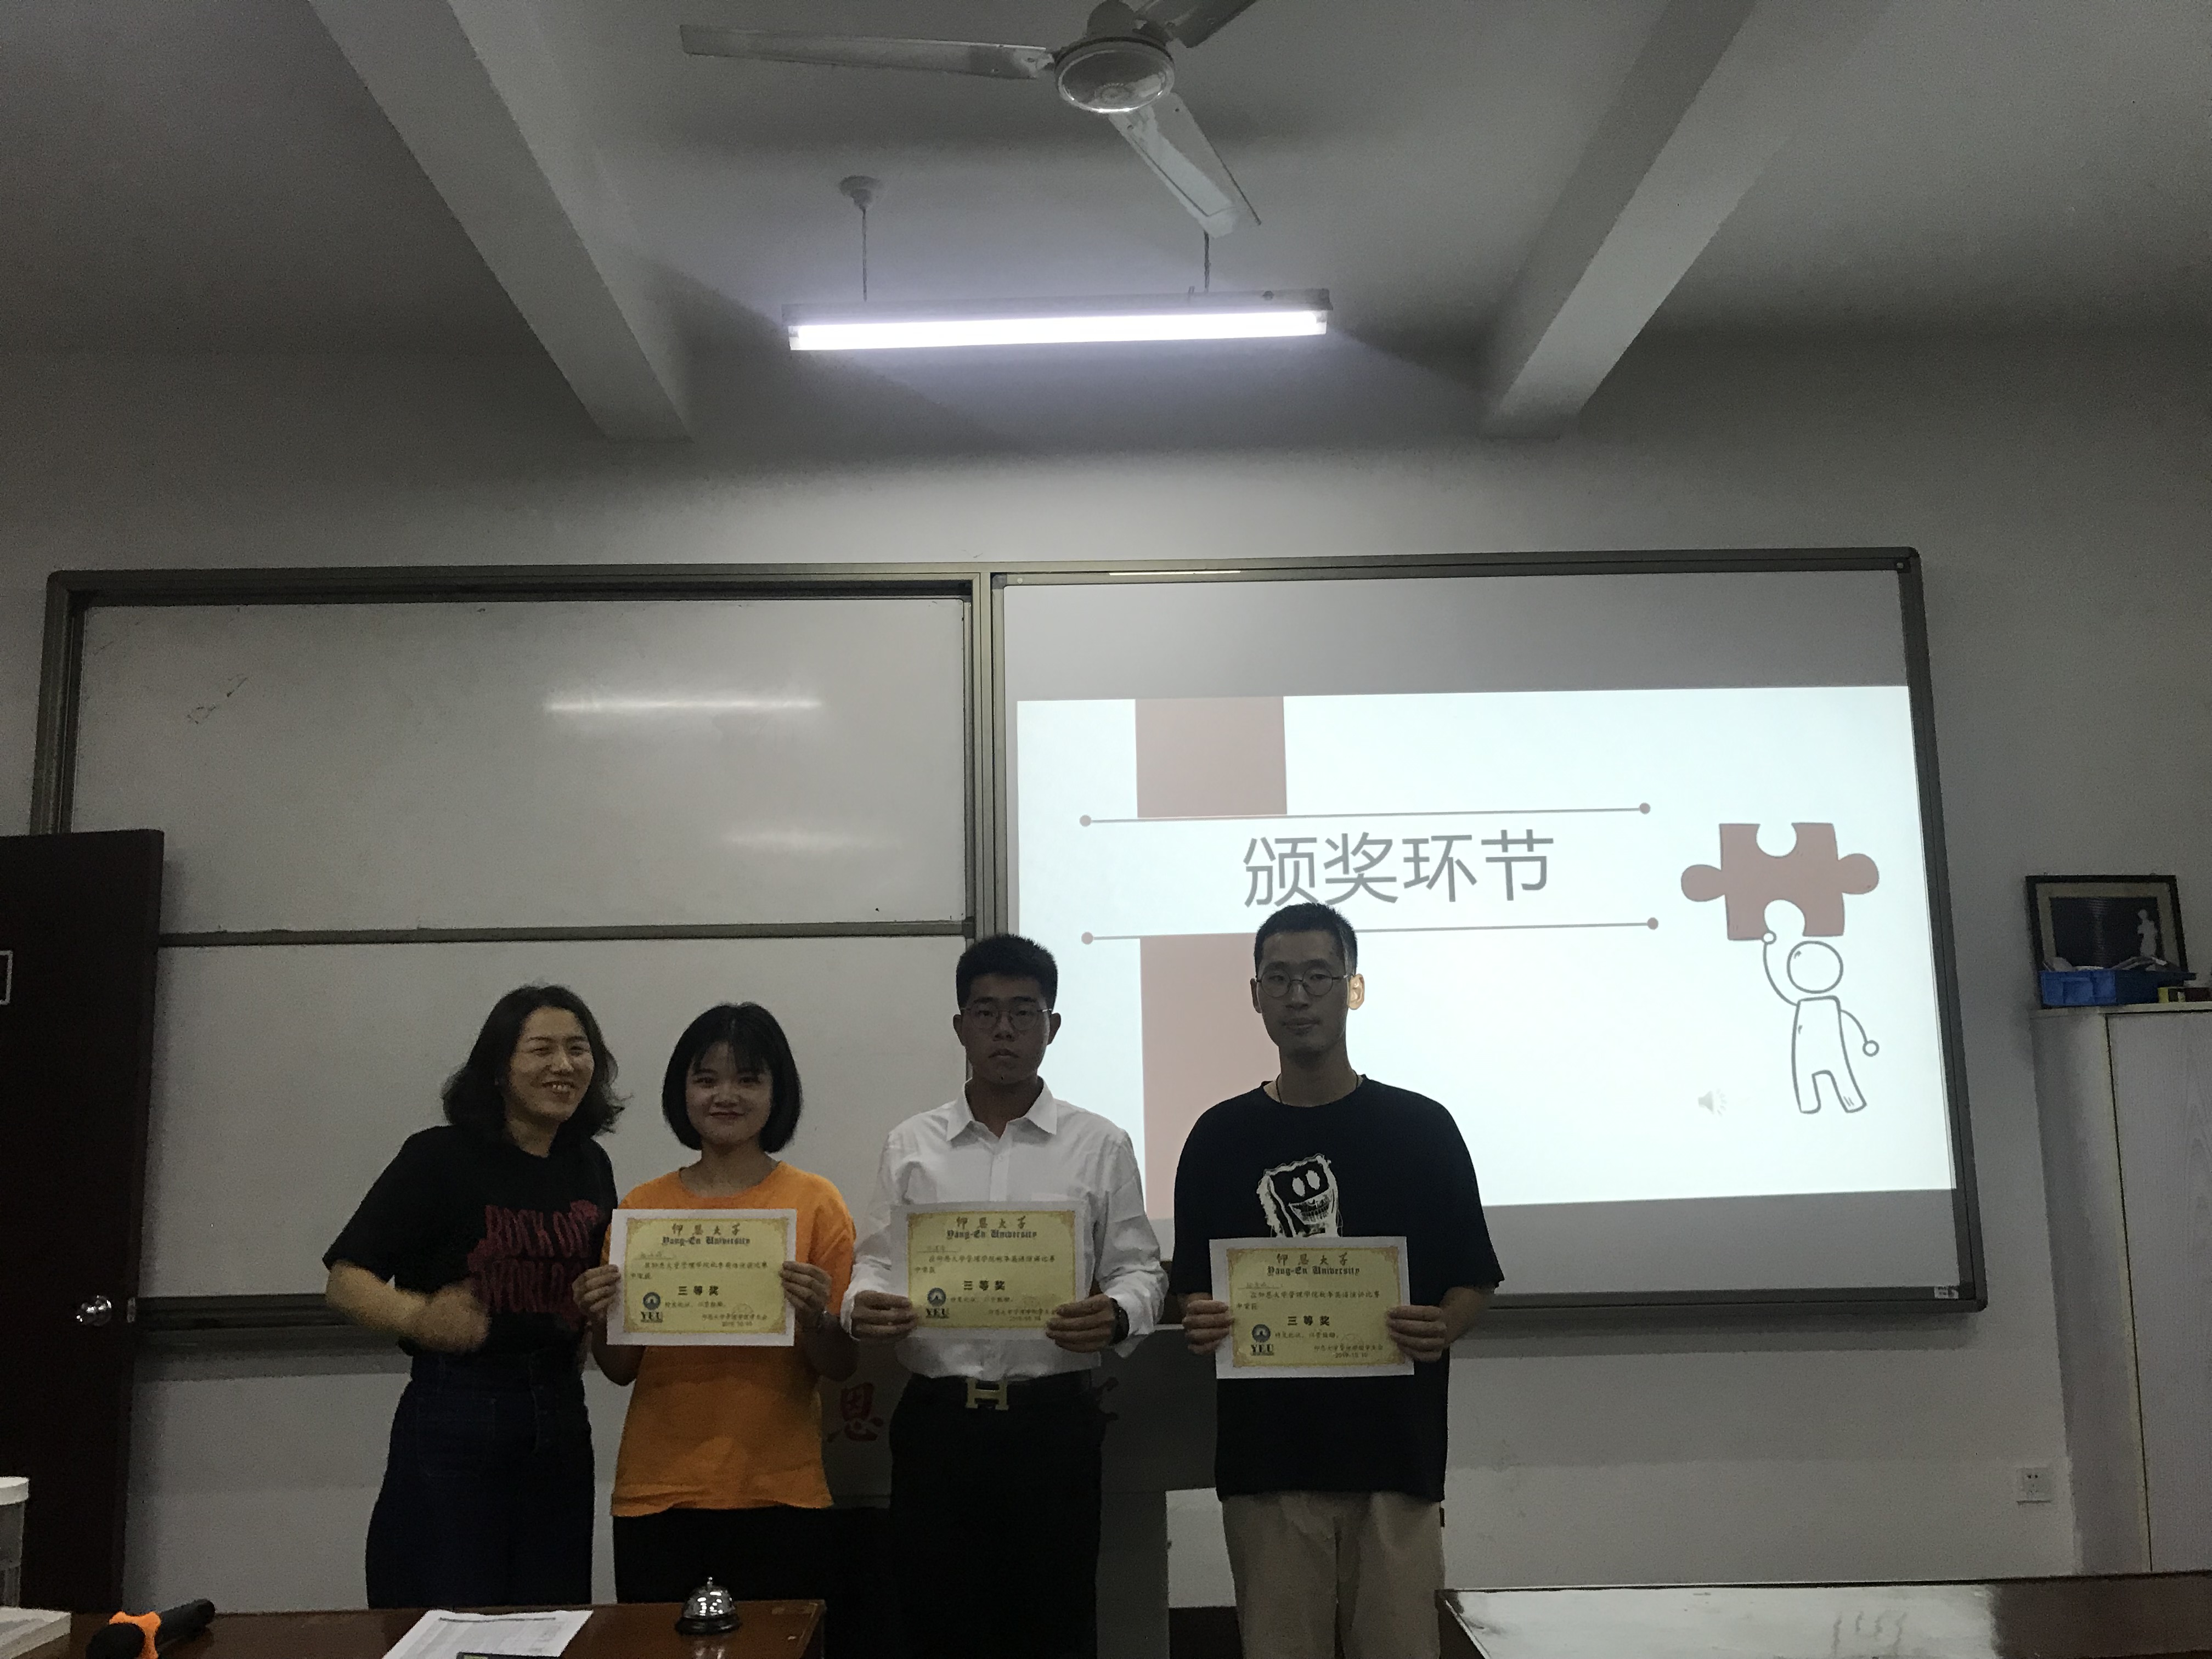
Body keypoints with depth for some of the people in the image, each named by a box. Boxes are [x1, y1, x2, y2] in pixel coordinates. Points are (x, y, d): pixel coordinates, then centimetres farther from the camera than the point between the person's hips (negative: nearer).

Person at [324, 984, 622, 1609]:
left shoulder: (589, 1166, 7)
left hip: (560, 1419, 5)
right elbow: (345, 1280, -10)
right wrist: (419, 1317, -28)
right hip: (454, 1421, -5)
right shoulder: (441, 1158, -8)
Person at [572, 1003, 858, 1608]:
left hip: (779, 1493, -1)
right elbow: (621, 1370, 9)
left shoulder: (814, 1203, -2)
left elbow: (841, 1367, -1)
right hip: (657, 1491, 2)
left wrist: (814, 1316, -20)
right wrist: (600, 1319, -10)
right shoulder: (642, 1207, 4)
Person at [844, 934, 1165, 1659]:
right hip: (936, 1419, 1)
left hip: (1053, 1420, -1)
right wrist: (863, 1306, -14)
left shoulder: (1100, 1146, 3)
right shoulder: (909, 1146, 7)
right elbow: (876, 1265, 8)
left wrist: (1116, 1315, -18)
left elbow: (1137, 1271, 3)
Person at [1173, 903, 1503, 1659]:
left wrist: (1442, 1330, -15)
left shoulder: (1421, 1127, 2)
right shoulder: (1220, 1136, 5)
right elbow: (1192, 1285, 9)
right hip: (1265, 1454, 1)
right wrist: (1200, 1320, -12)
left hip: (1395, 1449, -1)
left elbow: (1474, 1278, 5)